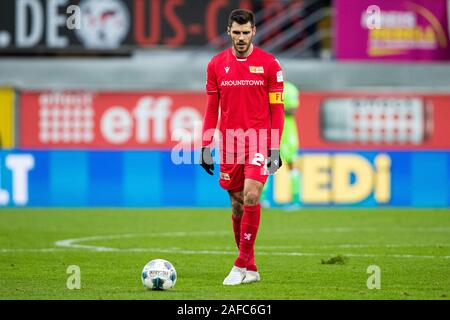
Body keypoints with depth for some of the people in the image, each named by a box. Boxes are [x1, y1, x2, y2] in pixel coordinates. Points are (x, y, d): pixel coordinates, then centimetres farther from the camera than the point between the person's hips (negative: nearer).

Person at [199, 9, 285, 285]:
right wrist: (206, 147, 6)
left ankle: (242, 265, -11)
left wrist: (275, 149, -6)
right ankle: (250, 270, 16)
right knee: (237, 204, 6)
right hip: (230, 143, 3)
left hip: (259, 141, -3)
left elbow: (277, 109, 0)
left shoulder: (269, 64, -1)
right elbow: (212, 109, 12)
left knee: (251, 196, -17)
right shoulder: (216, 64, 7)